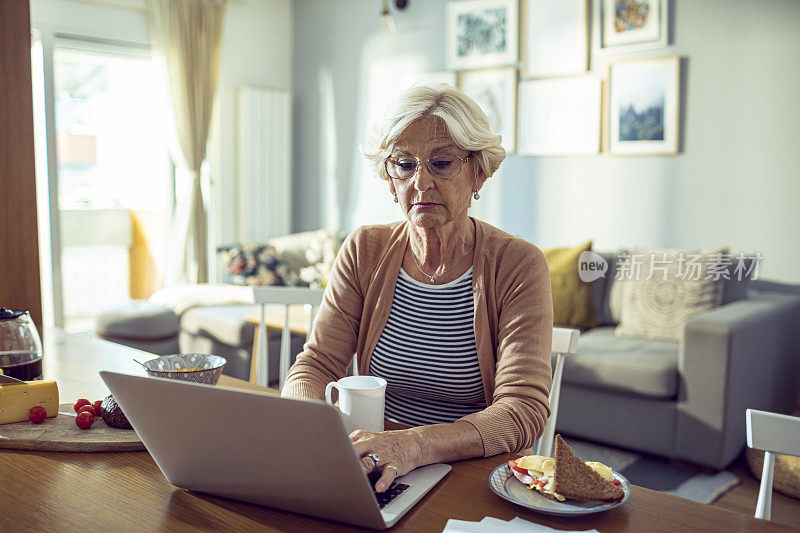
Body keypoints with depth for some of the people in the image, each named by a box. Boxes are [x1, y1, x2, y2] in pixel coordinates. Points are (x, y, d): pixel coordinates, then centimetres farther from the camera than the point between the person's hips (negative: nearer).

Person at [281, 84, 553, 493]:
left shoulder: (518, 265, -6)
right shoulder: (365, 251, 5)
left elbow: (524, 409, -15)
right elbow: (316, 365, 1)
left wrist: (415, 445, -33)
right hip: (374, 470, 3)